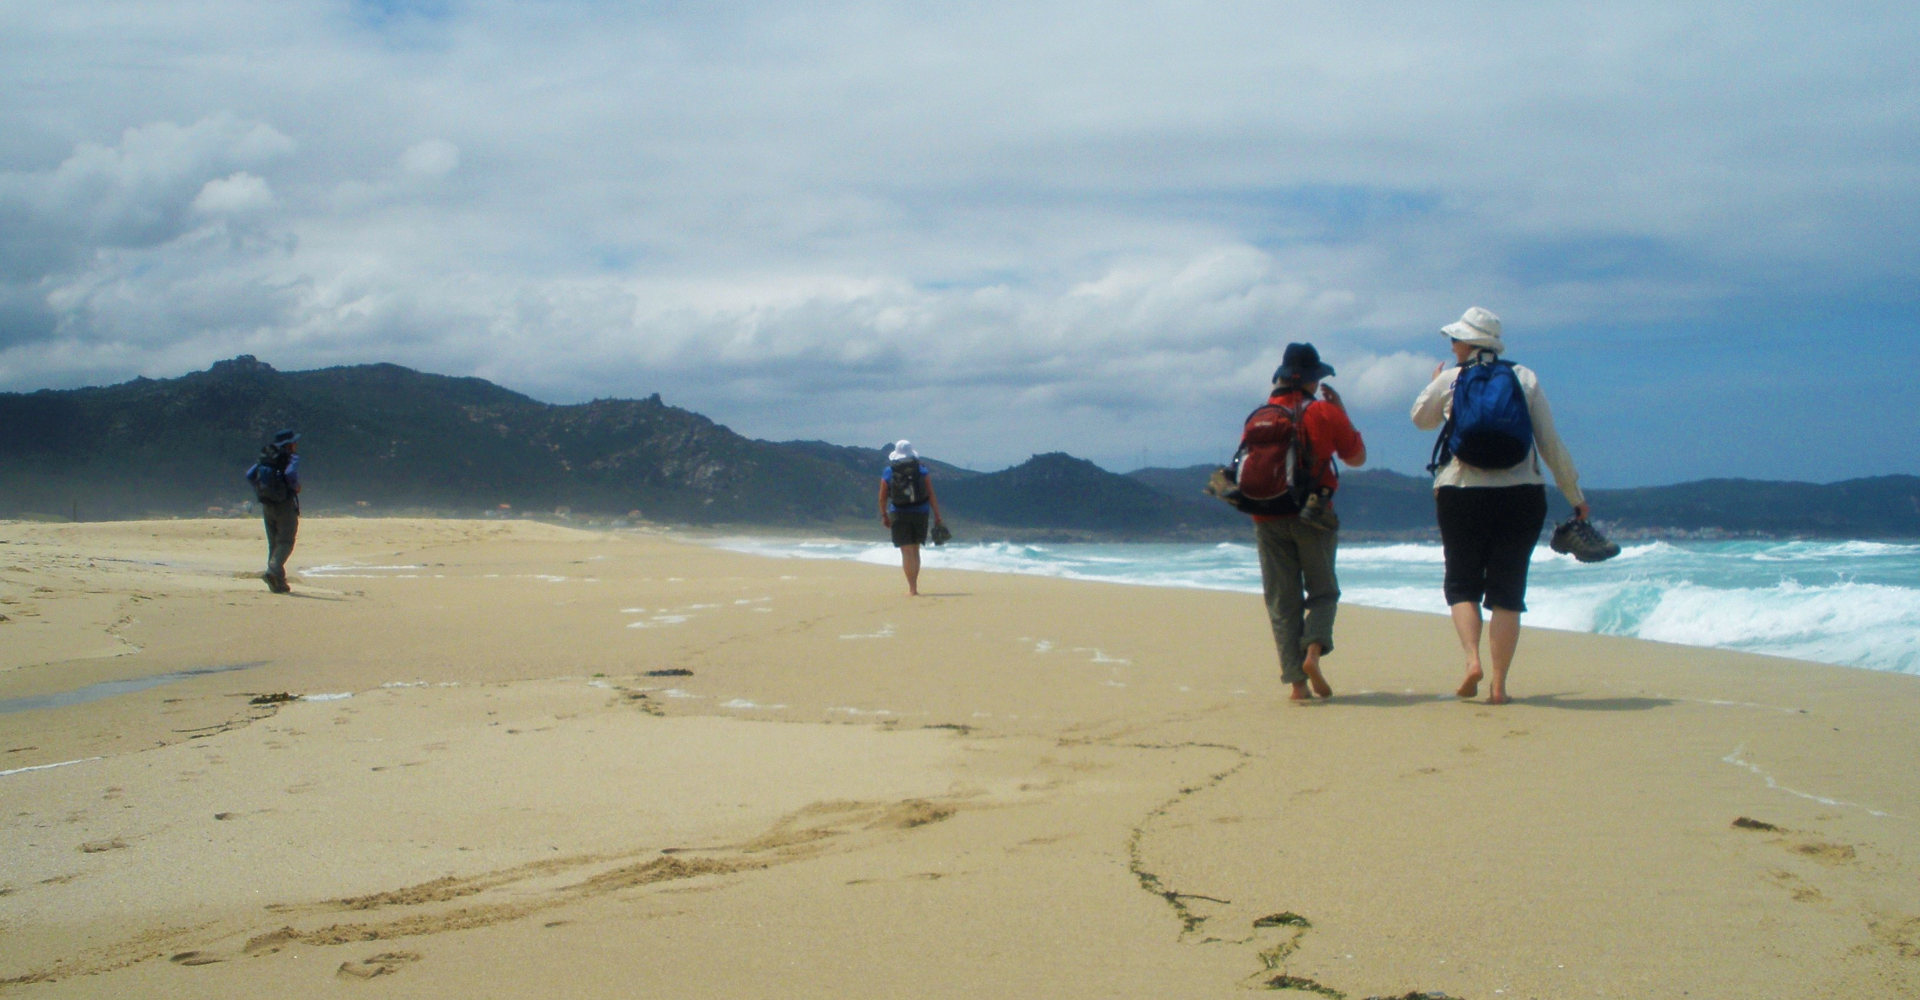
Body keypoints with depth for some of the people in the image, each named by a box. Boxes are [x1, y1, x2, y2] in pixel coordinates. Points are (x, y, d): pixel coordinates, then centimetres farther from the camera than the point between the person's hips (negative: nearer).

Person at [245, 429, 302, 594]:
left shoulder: (265, 458, 12)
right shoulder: (291, 458, -7)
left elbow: (250, 475, 8)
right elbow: (290, 474, -26)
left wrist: (260, 491, 13)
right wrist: (295, 487, -8)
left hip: (266, 505, 6)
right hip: (285, 504, -6)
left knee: (273, 543, 12)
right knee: (285, 542, -5)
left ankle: (278, 582, 10)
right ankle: (273, 571, -28)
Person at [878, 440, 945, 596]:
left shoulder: (887, 473, 2)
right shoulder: (922, 471, 2)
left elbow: (882, 498, 6)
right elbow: (931, 495, -2)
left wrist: (884, 516, 19)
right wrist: (937, 516, 0)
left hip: (899, 515, -1)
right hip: (920, 513, 1)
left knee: (907, 552, -2)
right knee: (915, 550, 14)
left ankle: (912, 589, -10)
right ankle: (914, 587, 17)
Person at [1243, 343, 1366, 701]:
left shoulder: (1259, 417, 4)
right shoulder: (1325, 413, -4)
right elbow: (1357, 457, 7)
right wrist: (1342, 413, 14)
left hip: (1268, 520, 2)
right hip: (1313, 517, -2)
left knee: (1282, 601, 6)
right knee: (1323, 592, 13)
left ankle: (1297, 680, -1)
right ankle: (1313, 649, -13)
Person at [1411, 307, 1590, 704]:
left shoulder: (1449, 380, 1)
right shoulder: (1526, 379, 5)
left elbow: (1421, 418, 20)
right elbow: (1551, 442, 5)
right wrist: (1575, 494, 13)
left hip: (1462, 494, -1)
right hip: (1521, 494, 1)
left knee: (1462, 583, 12)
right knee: (1507, 591, 5)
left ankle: (1472, 658, -11)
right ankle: (1498, 684, 0)